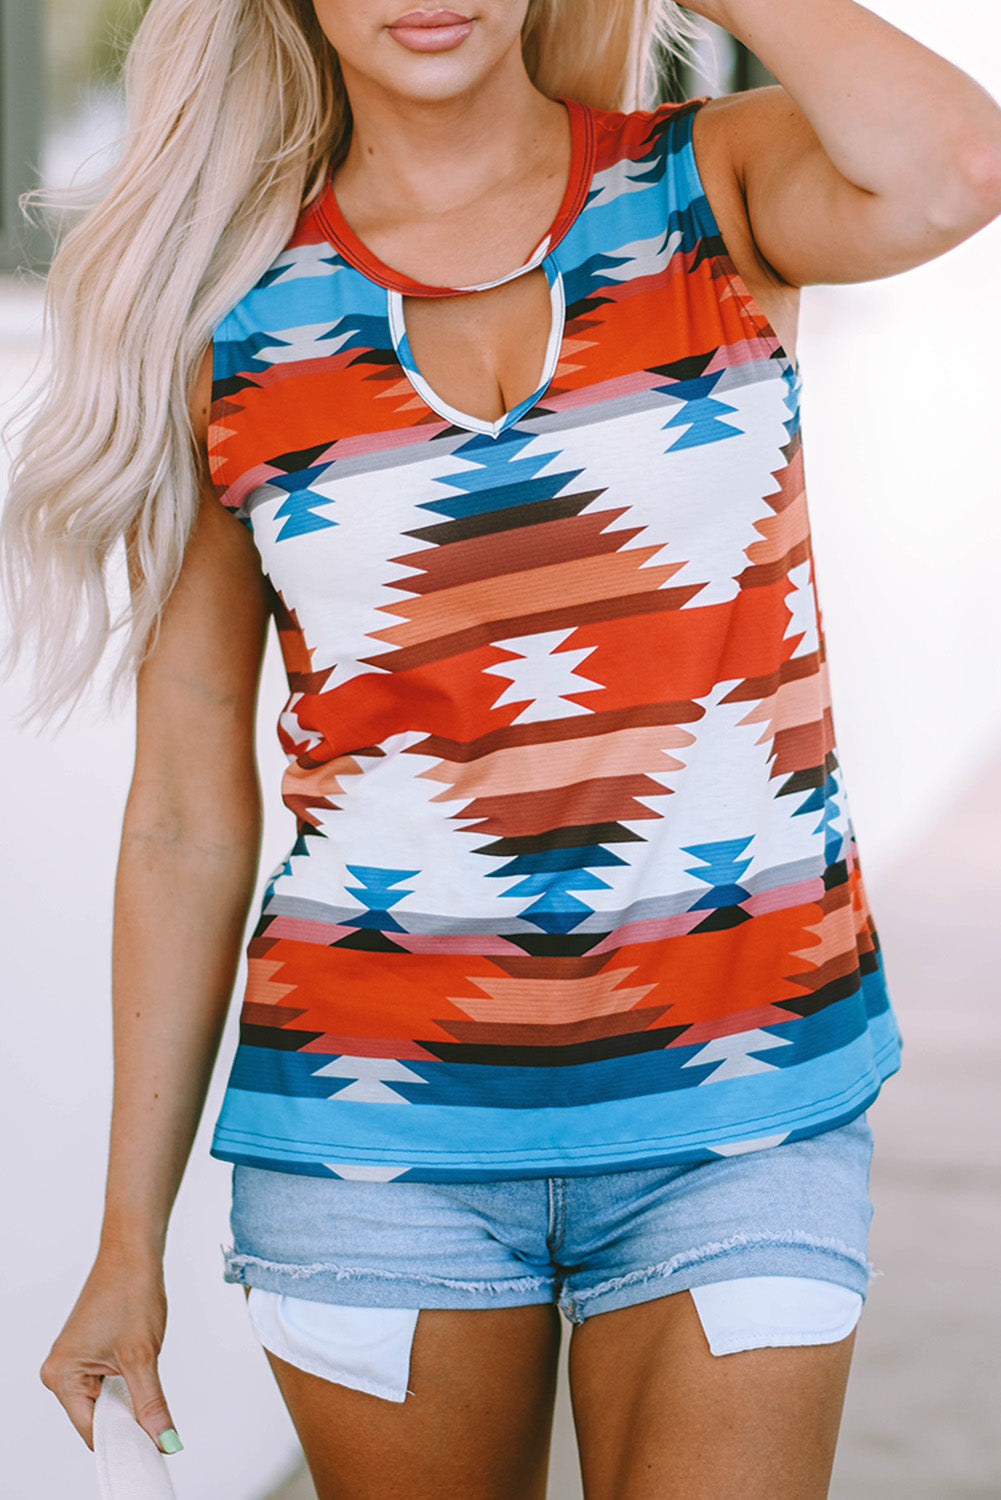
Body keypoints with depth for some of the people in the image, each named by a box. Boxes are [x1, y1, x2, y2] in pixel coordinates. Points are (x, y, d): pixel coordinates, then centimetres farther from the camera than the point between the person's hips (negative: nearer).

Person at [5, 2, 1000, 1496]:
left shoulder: (716, 189, 0)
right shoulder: (225, 323, 0)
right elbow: (189, 814, 5)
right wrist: (129, 1243, 8)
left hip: (733, 1112, -1)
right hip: (382, 1122, 1)